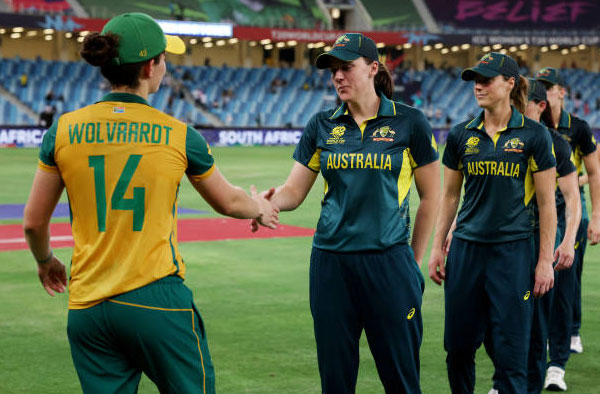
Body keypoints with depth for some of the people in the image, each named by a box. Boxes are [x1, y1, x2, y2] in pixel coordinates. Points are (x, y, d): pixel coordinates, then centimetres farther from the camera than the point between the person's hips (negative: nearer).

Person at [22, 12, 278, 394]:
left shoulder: (63, 130, 0)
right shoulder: (179, 136, -4)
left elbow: (34, 223, 7)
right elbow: (228, 202, 13)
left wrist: (46, 261, 29)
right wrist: (259, 208, 35)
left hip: (86, 308, 3)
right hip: (156, 301, -3)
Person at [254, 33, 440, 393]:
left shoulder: (409, 122, -2)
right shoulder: (322, 126, 7)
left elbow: (431, 196, 3)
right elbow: (293, 191, 6)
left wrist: (414, 262, 5)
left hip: (388, 261, -3)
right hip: (331, 262, 3)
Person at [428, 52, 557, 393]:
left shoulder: (533, 135, -3)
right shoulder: (461, 135, 6)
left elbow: (547, 202, -2)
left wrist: (545, 261, -5)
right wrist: (438, 247, 8)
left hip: (513, 250, -3)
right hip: (467, 248, 3)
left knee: (511, 349, -2)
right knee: (459, 345, 8)